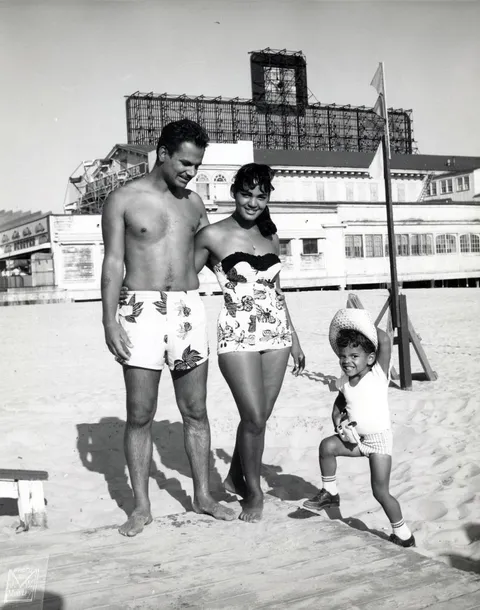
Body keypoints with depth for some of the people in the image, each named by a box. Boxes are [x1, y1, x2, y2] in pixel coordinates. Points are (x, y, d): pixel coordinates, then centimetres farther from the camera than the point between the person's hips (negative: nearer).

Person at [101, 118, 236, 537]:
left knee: (196, 411, 8)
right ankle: (142, 506, 14)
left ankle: (202, 495, 21)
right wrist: (110, 321, -10)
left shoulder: (194, 204, 12)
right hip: (141, 311, -4)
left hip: (189, 309, 4)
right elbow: (113, 264, -3)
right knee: (140, 415, 2)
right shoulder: (123, 200, 0)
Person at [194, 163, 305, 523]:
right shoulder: (213, 235, -3)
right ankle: (254, 491, 13)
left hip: (275, 333, 5)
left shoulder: (270, 236, 13)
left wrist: (294, 339, 18)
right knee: (254, 417, -9)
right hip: (238, 335, -5)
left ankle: (236, 478, 31)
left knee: (260, 416, 8)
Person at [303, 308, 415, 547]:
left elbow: (385, 341, -29)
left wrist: (366, 324, -17)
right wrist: (339, 424, -2)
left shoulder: (378, 374, -16)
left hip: (379, 438, -5)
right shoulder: (345, 384, 0)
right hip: (356, 438, 5)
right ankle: (329, 493, 3)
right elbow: (338, 406, 17)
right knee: (327, 446, -17)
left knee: (380, 491, -6)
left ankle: (403, 534, 15)